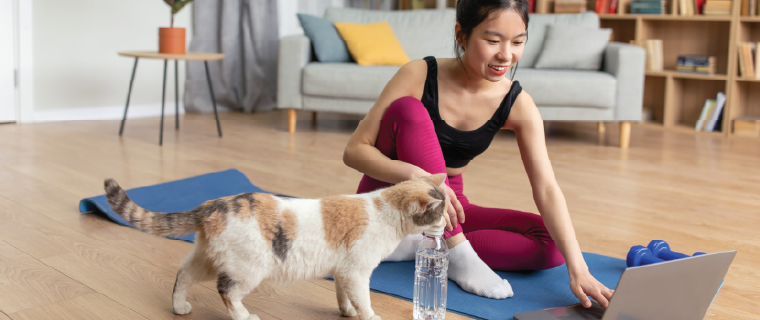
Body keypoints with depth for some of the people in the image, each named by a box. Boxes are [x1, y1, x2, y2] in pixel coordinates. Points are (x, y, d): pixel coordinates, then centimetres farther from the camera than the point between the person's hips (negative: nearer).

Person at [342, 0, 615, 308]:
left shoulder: (517, 104, -12)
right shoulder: (418, 76, -18)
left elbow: (546, 190, -19)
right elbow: (354, 150, -19)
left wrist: (577, 268, -33)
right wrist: (416, 176, -38)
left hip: (445, 210, 3)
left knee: (550, 242, -17)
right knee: (408, 109, -29)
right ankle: (457, 251, -28)